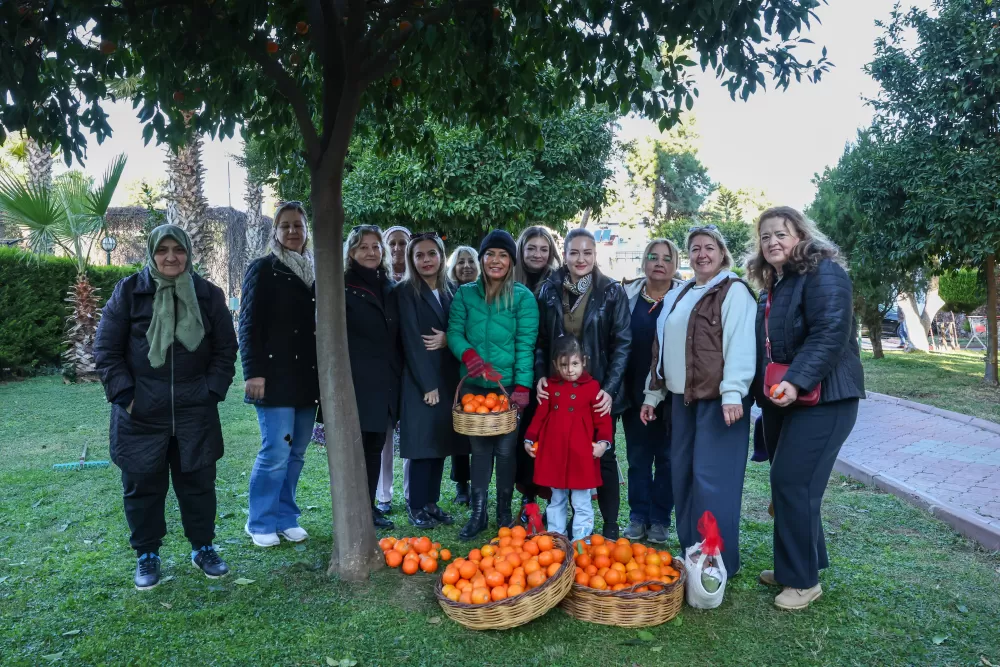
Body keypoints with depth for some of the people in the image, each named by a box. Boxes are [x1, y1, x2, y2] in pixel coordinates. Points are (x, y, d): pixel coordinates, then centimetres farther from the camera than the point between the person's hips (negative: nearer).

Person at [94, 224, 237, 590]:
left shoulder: (208, 294, 2)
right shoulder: (129, 291, -2)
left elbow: (225, 350, 7)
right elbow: (106, 349, 0)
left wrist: (213, 392, -2)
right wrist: (123, 394, -7)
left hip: (195, 410, 1)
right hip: (140, 411, -1)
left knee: (198, 481, 8)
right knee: (143, 485, 8)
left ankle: (203, 547, 26)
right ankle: (147, 554, 25)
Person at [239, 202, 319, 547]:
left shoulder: (315, 272, 14)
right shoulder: (262, 269, -1)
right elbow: (249, 324, -7)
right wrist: (254, 372, -15)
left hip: (308, 375, 5)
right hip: (276, 374, -5)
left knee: (296, 452, 9)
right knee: (276, 451, -6)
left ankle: (286, 517, 21)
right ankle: (261, 523, 10)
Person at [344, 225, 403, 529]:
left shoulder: (390, 288, 14)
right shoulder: (342, 287, -3)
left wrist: (398, 373, 13)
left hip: (385, 382, 6)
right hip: (355, 382, -6)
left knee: (375, 446, 12)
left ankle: (369, 507, 24)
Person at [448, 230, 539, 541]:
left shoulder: (523, 297, -2)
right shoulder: (465, 294, 5)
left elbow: (525, 344, -7)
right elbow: (454, 332, 1)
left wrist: (522, 386, -15)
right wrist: (468, 354, -21)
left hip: (508, 385, -2)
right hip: (473, 385, 2)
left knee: (505, 450, 5)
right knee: (479, 449, 9)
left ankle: (504, 514, 20)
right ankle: (478, 514, 19)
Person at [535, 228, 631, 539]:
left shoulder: (612, 292, -3)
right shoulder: (549, 290, 4)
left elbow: (622, 343, -6)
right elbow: (540, 340, 8)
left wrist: (610, 389, -14)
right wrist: (540, 376, -7)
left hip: (599, 390, -2)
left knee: (603, 456, 5)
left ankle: (610, 527, 17)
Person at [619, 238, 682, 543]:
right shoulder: (628, 296, 5)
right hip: (635, 392, 2)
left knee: (667, 457, 7)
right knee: (638, 456, 9)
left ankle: (660, 520, 18)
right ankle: (638, 517, 19)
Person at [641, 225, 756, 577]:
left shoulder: (734, 291, -5)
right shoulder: (677, 296, 18)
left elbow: (741, 345, -15)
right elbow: (662, 348, 21)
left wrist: (733, 392, -24)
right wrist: (653, 393, 20)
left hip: (718, 399, -7)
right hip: (683, 398, 7)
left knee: (711, 478, -6)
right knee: (682, 475, 10)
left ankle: (719, 561, 6)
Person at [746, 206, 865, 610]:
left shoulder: (823, 272, -12)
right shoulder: (773, 285, 16)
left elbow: (831, 333, -24)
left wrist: (796, 382, -33)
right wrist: (764, 393, 19)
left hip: (820, 398, -9)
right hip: (780, 400, 9)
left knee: (793, 484, -9)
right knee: (787, 484, 12)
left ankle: (804, 579, 5)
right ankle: (796, 566, 26)